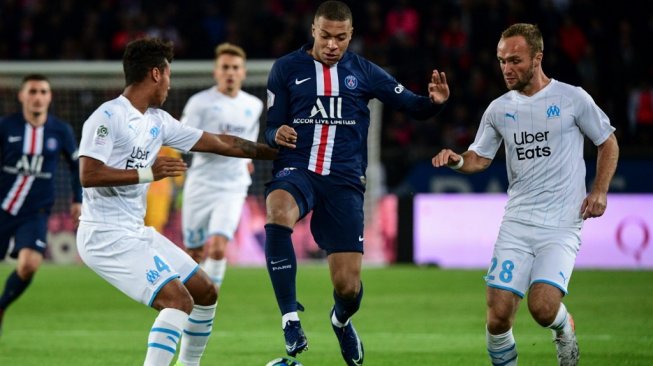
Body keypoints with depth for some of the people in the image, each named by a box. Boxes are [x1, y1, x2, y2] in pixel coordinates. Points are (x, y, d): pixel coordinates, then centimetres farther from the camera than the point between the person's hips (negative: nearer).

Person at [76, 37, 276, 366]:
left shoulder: (158, 121, 12)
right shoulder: (108, 117, -13)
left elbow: (220, 143, 18)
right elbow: (88, 175, -23)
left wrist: (278, 153, 21)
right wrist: (146, 173, -22)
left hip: (136, 232, 10)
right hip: (106, 236, -10)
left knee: (205, 292, 14)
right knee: (178, 299, -21)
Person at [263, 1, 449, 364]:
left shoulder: (364, 72, 7)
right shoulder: (286, 68, 5)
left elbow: (413, 106, 9)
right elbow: (272, 128, 8)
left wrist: (435, 101, -14)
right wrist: (277, 135, -16)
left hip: (344, 181, 1)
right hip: (296, 170, -1)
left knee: (348, 286, -5)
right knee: (277, 212, -39)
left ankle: (341, 321, 35)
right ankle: (290, 318, -31)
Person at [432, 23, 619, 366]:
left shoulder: (572, 99, -1)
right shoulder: (498, 109, 8)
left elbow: (608, 143, 10)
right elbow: (480, 158, 16)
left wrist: (599, 190, -2)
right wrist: (458, 160, -7)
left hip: (562, 225, -3)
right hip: (516, 223, 3)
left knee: (543, 307, -20)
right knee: (498, 316, -10)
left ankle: (564, 329, 16)